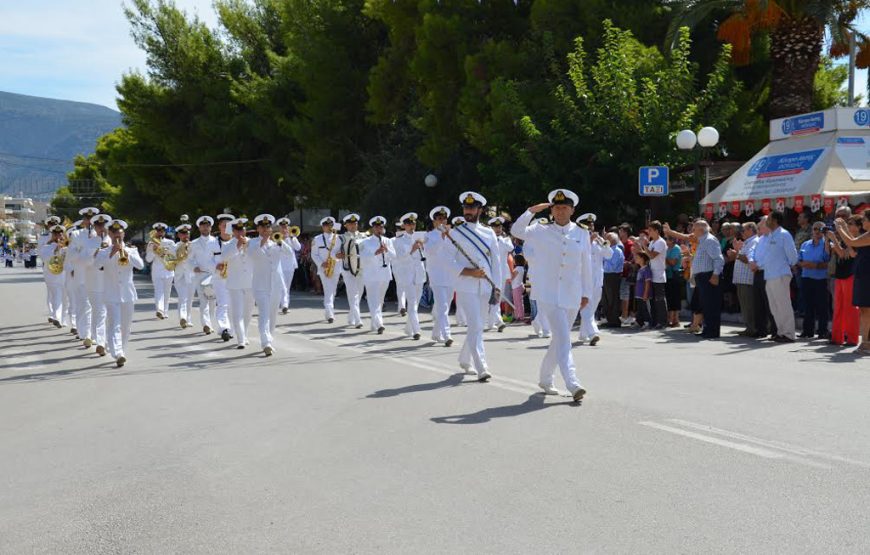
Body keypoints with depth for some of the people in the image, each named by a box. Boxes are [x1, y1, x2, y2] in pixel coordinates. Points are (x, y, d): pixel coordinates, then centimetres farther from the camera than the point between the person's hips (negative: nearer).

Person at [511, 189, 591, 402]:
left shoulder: (582, 234, 8)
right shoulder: (541, 231, 3)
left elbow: (586, 265, 11)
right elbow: (516, 231, -10)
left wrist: (586, 293, 10)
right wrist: (532, 210, -16)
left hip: (572, 296, 4)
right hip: (548, 294, -4)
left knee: (560, 339, 12)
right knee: (563, 338, -15)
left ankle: (546, 379, 30)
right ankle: (573, 385, -21)